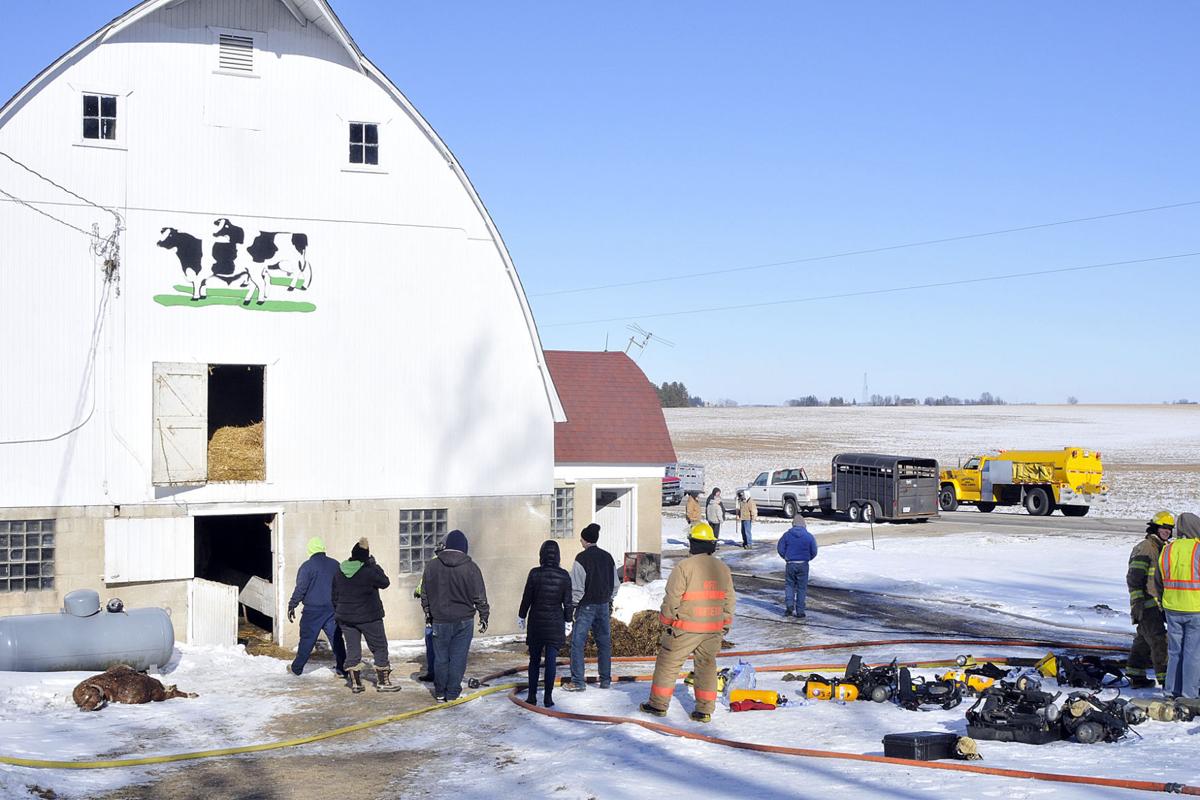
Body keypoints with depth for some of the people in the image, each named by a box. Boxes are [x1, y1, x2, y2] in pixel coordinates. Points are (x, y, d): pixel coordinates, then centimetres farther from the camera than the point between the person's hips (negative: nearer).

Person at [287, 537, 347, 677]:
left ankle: (296, 667, 16)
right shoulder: (335, 565, 7)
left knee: (307, 639, 5)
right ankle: (341, 669, -1)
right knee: (336, 638, 3)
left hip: (313, 610, -4)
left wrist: (292, 606, -4)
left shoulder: (307, 566, -9)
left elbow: (300, 588, -11)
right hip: (332, 610, 4)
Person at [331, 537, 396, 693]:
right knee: (380, 647, 6)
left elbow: (335, 595, 9)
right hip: (369, 616, -5)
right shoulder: (369, 571, -18)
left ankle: (355, 683, 10)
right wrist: (375, 565, 0)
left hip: (346, 617, 5)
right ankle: (382, 682, 6)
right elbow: (385, 582, -5)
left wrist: (338, 613, 20)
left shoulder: (340, 571, 2)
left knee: (352, 649, 10)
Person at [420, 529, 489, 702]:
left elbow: (425, 594, 8)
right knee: (458, 658, 5)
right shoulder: (470, 567, -9)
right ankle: (452, 693, 9)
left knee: (440, 657, 11)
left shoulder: (432, 565, -2)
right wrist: (484, 616, 8)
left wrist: (428, 614, 20)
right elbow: (480, 596, -4)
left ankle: (440, 693, 20)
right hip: (464, 621, -2)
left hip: (439, 621, 2)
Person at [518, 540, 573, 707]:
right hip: (556, 623, 0)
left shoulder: (535, 574, -10)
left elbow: (527, 598, -3)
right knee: (551, 660, 4)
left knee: (534, 660, 11)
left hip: (536, 621, 0)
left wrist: (521, 616, 11)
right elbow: (568, 602, 0)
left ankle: (532, 696, 12)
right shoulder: (564, 576, -5)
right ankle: (548, 697, 3)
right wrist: (567, 620, 12)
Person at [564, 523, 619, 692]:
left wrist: (572, 604, -4)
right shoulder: (607, 557, 6)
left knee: (577, 642, -2)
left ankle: (577, 681, -6)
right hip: (604, 605, 6)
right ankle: (606, 679, 15)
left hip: (586, 606, -6)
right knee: (604, 642, 12)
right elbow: (615, 584, 13)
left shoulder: (582, 558, -12)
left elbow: (577, 586, -14)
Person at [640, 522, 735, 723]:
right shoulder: (723, 569, 6)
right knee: (706, 666, 12)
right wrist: (725, 625, 20)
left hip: (685, 628, -5)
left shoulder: (684, 567, -12)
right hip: (713, 629, 5)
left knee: (668, 663, 8)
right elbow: (729, 599, 12)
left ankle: (658, 704, 14)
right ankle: (705, 710, 12)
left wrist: (667, 621, 1)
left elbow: (672, 598, -12)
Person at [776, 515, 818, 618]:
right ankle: (800, 611, 8)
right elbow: (814, 552, -1)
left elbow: (780, 549, -2)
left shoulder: (787, 535, -4)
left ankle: (789, 605, -3)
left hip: (790, 564, 0)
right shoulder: (809, 536, -4)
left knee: (789, 584, 16)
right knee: (802, 587, 7)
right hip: (803, 565, 0)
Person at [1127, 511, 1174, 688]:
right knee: (1160, 642, -10)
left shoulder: (1163, 548, 17)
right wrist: (1137, 603, -23)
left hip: (1157, 605, 10)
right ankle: (1166, 680, -7)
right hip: (1147, 605, -10)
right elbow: (1133, 578, -18)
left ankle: (1136, 677, 20)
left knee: (1143, 640, 14)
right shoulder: (1144, 548, -14)